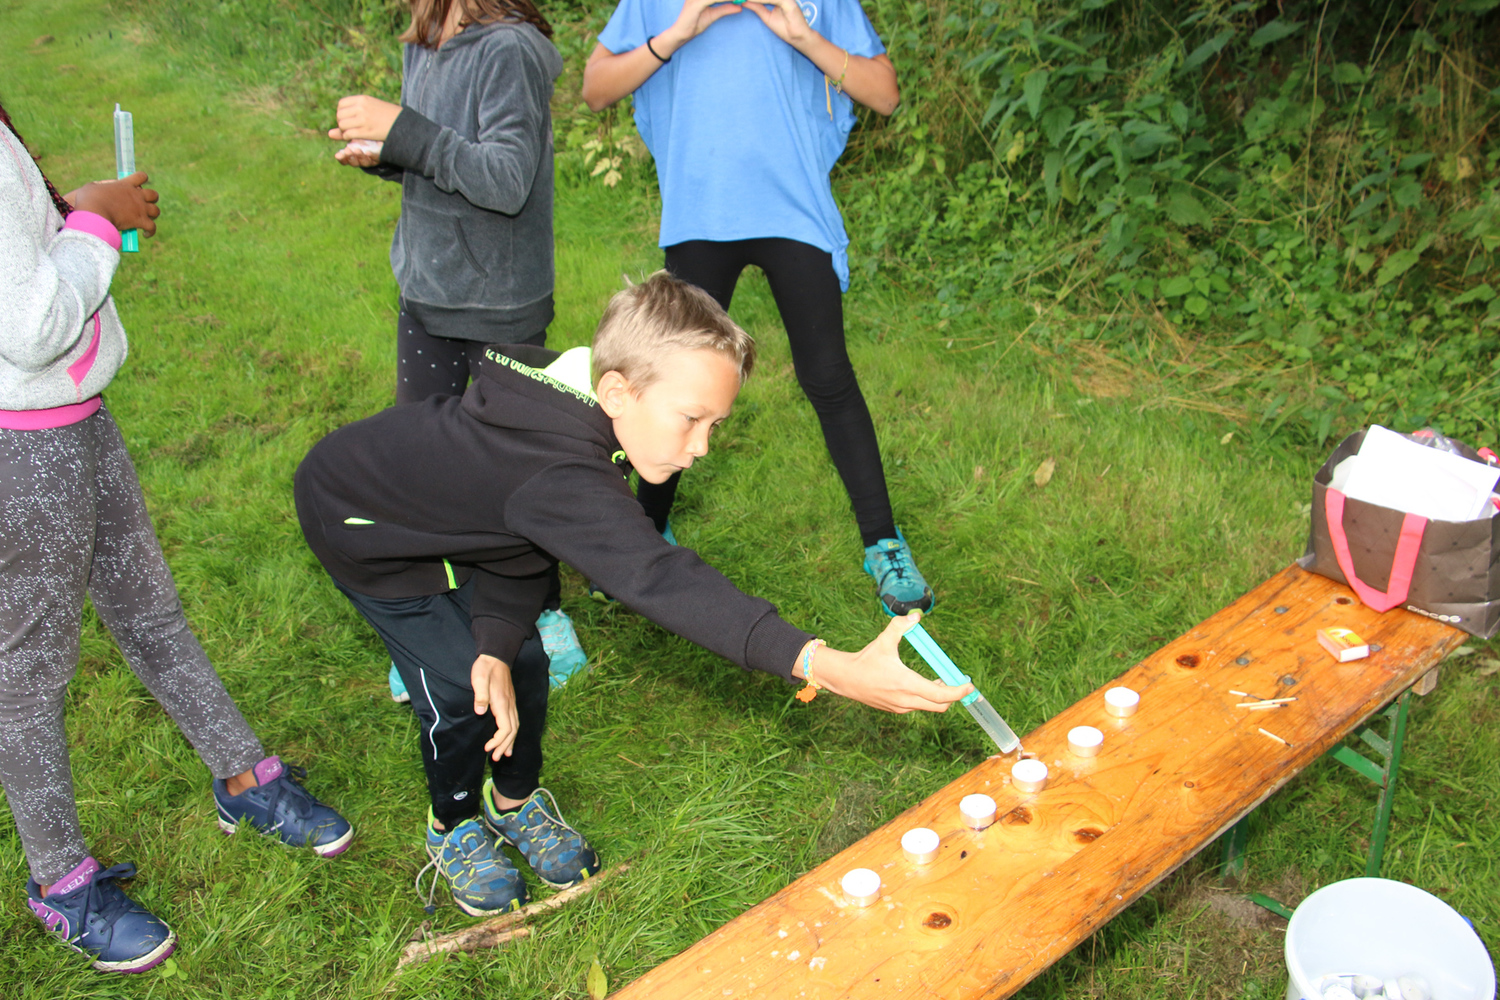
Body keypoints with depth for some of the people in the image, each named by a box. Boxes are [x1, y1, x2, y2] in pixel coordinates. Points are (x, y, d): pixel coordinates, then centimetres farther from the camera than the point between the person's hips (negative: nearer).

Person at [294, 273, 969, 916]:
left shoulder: (577, 414, -17)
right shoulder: (560, 476, -47)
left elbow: (522, 542, -8)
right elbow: (660, 581, -58)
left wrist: (496, 645, -23)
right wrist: (829, 669, -66)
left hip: (435, 502, 7)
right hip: (364, 530, -7)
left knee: (519, 666, 6)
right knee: (460, 685, -7)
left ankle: (514, 800, 32)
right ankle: (454, 826, 22)